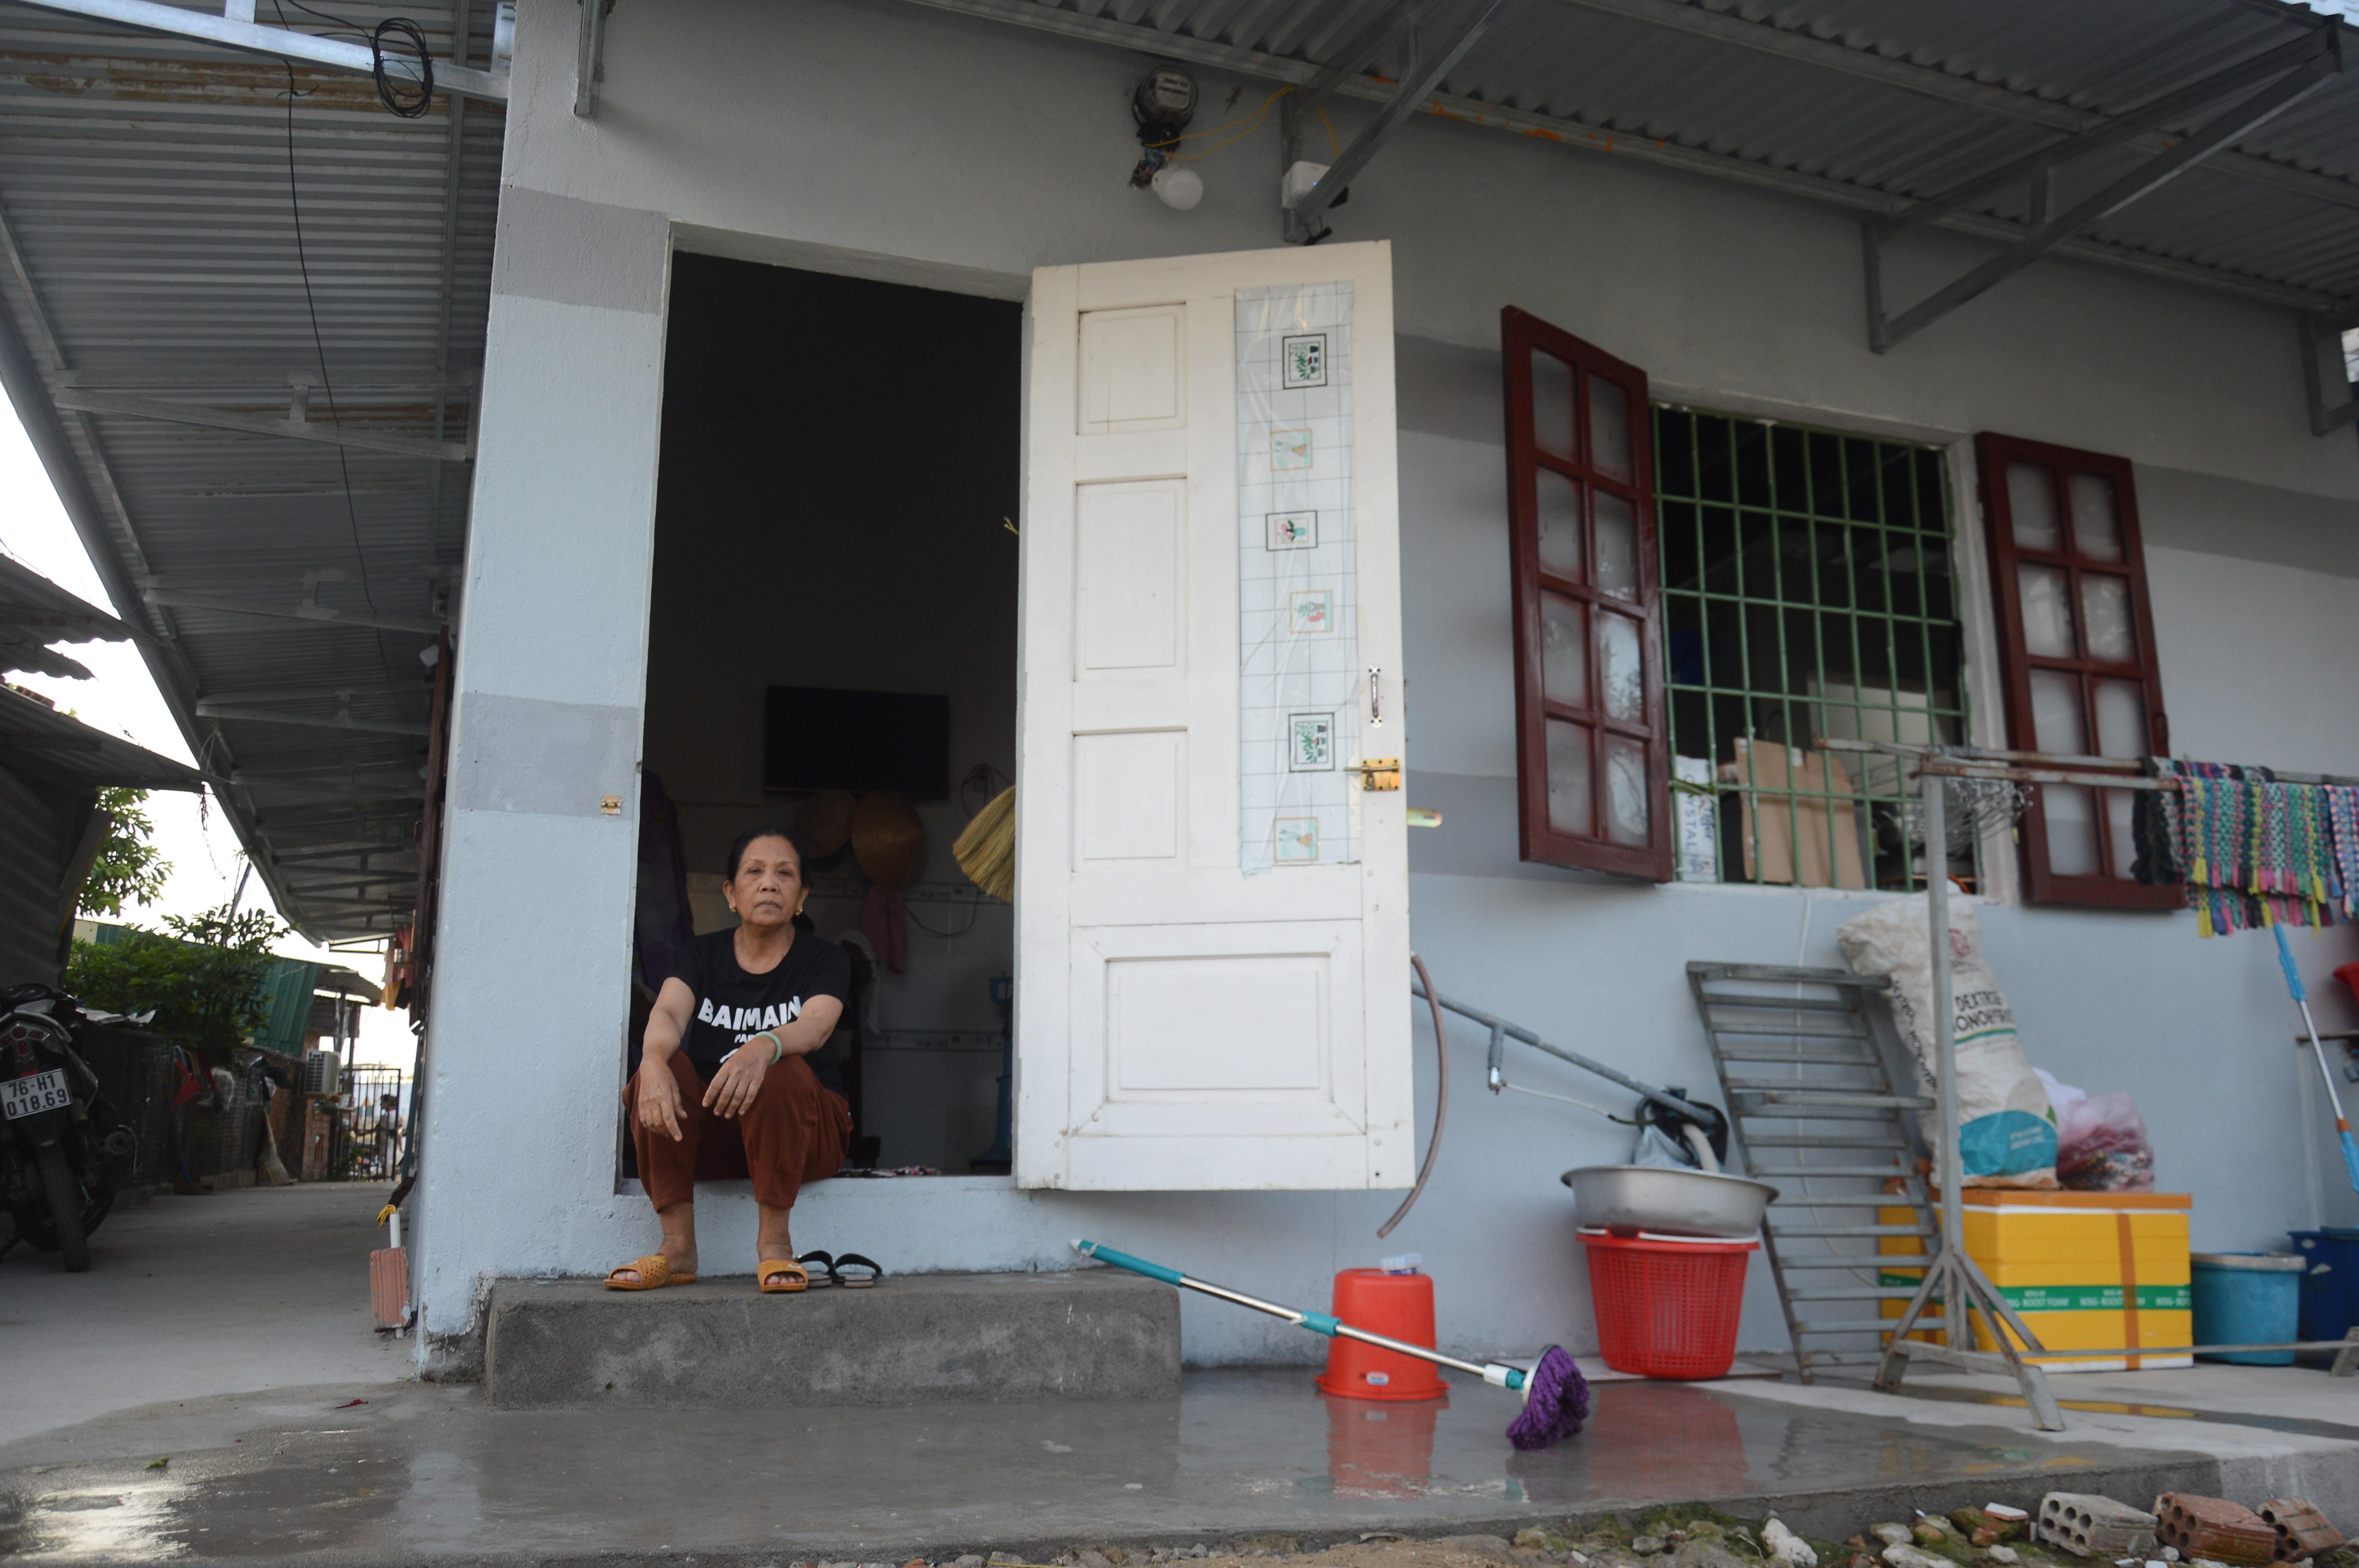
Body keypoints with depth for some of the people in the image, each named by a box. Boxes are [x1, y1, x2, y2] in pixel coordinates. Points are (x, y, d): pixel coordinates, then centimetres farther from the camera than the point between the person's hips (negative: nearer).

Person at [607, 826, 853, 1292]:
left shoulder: (824, 961, -1)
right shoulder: (702, 956, 5)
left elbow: (816, 1025, -23)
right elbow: (668, 1014, -16)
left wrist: (763, 1048, -47)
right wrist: (655, 1061, -41)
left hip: (796, 1136, -2)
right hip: (707, 1135, 2)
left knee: (784, 1074, -33)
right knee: (662, 1071, -26)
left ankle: (774, 1241, -22)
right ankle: (678, 1247, -22)